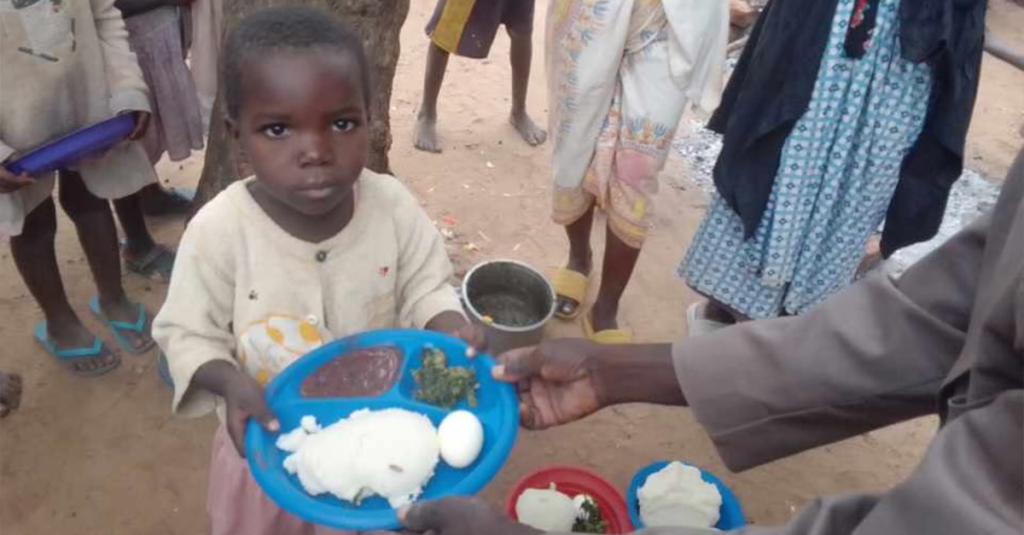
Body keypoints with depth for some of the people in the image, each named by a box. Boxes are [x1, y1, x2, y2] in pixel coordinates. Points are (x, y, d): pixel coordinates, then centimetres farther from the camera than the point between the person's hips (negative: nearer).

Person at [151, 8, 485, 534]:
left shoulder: (393, 207, -20)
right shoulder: (219, 230, -25)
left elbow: (424, 290, -7)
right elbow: (187, 334, -13)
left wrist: (452, 328, -27)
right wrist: (231, 383, -32)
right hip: (270, 440, -1)